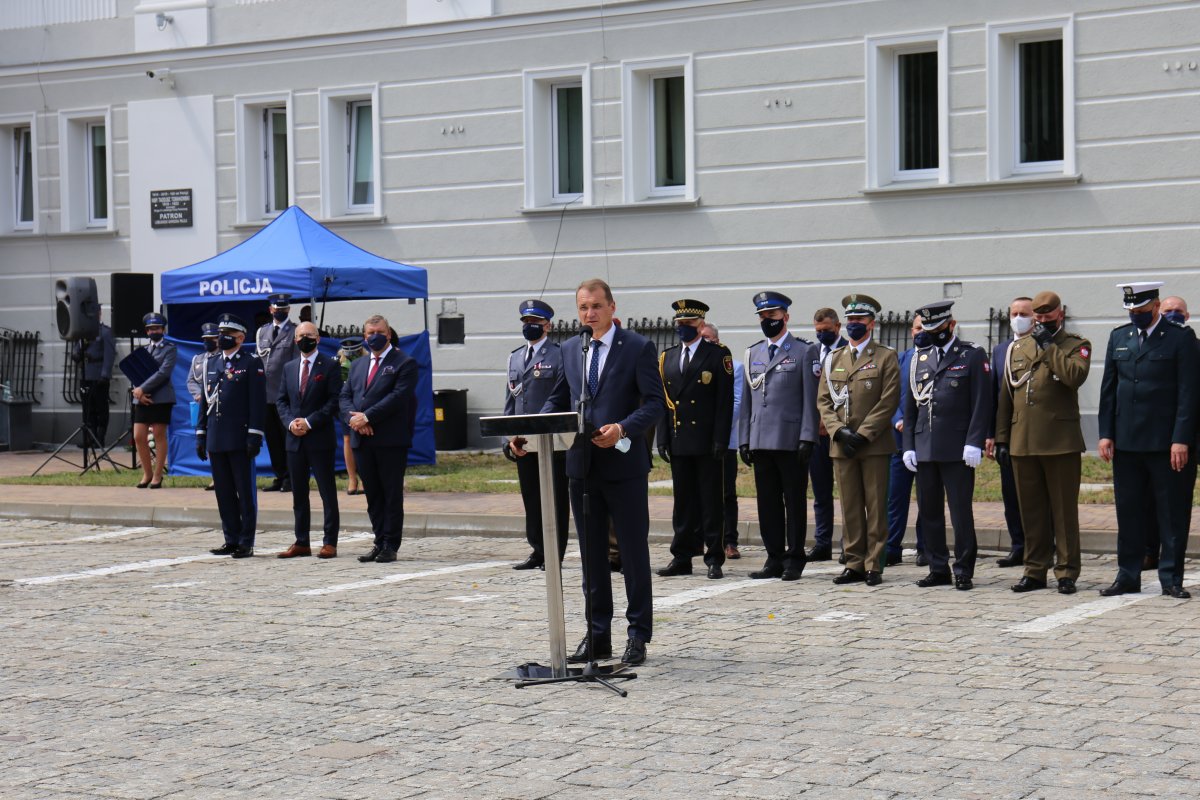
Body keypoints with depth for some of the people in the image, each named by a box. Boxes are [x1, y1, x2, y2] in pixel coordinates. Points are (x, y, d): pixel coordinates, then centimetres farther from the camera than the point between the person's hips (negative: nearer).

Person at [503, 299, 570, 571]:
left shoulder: (560, 354, -3)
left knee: (556, 498, 1)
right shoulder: (515, 357, 17)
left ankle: (555, 553, 5)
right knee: (531, 498, 10)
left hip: (553, 442, -6)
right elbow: (510, 399, 17)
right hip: (523, 442, 6)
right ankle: (538, 551, 17)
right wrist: (510, 436, 6)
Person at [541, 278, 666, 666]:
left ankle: (638, 635, 8)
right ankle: (597, 636, 17)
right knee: (591, 554, 10)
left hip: (623, 464, -5)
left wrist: (623, 429, -25)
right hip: (582, 464, 5)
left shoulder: (638, 347, -4)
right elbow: (558, 399, 16)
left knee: (634, 552, 1)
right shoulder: (570, 351, 13)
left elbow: (655, 402, -9)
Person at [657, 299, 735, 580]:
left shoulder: (718, 355, -1)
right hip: (678, 441, 5)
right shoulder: (667, 358, 14)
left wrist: (720, 440, -12)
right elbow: (662, 400, 13)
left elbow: (725, 400, -6)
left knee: (711, 501, 0)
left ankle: (714, 559, 4)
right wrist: (663, 439, 5)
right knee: (683, 502, 8)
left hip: (706, 443, -5)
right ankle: (682, 558, 13)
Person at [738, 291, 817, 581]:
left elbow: (810, 399, -4)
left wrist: (807, 437, -12)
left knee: (795, 502, 1)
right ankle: (774, 559, 14)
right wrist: (744, 439, 10)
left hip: (791, 441, -5)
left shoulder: (803, 352, 0)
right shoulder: (752, 353, 15)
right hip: (761, 442, 5)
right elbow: (746, 400, 16)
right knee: (768, 502, 7)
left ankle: (794, 560, 7)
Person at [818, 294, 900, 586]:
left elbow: (889, 401, -6)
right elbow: (823, 400, 10)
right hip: (841, 446, 4)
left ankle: (874, 566, 2)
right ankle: (855, 564, 10)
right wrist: (839, 431, -6)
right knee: (850, 508, 6)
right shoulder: (833, 359, 15)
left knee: (876, 507, -2)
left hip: (874, 444, -4)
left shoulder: (885, 357, 2)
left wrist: (862, 435, -13)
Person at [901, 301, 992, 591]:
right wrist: (908, 445, 10)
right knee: (929, 511, 7)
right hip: (924, 448, 5)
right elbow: (910, 406, 17)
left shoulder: (973, 356, 0)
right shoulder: (919, 358, 15)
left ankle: (964, 570, 4)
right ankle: (938, 569, 15)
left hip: (957, 449, -5)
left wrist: (974, 442, -14)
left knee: (961, 510, -3)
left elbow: (982, 403, -6)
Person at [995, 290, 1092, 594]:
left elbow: (1076, 376, -19)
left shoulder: (1076, 345, 3)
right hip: (1022, 442, 4)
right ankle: (1035, 570, 15)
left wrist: (1049, 346, -13)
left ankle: (1067, 572, 5)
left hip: (1060, 441, -4)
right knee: (1031, 511, 8)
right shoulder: (1018, 348, 15)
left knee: (1064, 510, 0)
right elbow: (1005, 396, 16)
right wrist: (1001, 439, 11)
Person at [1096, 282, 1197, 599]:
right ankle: (1128, 576, 15)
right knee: (1128, 513, 8)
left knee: (1172, 513, 1)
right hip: (1126, 442, 4)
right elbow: (1108, 389, 13)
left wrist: (1181, 440, -13)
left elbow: (1188, 392, -7)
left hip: (1166, 442, -4)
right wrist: (1106, 434, 5)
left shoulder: (1181, 338, -2)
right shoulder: (1119, 338, 12)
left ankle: (1171, 579, 8)